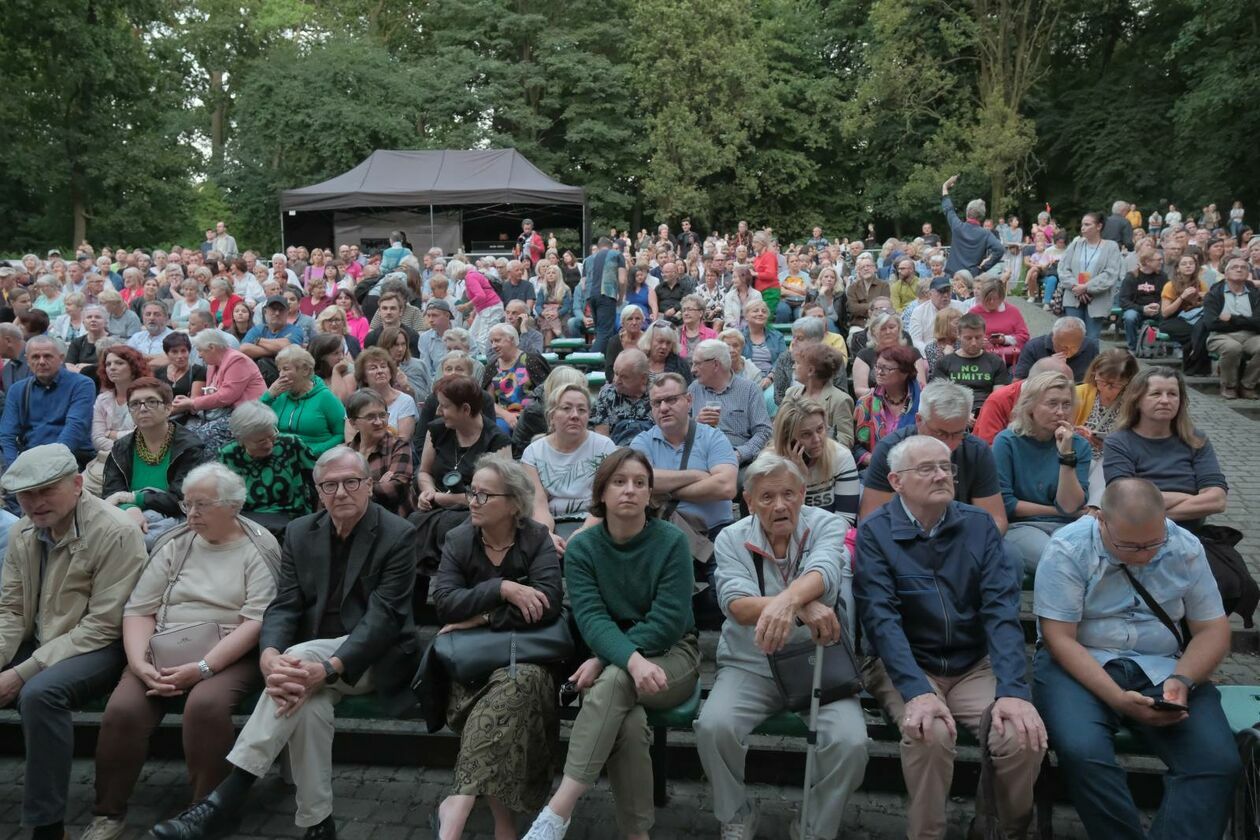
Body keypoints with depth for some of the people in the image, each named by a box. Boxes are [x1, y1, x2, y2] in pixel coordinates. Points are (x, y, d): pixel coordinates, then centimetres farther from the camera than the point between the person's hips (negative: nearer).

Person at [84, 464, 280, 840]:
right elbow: (138, 610, 7)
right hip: (163, 653, 4)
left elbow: (257, 621, -11)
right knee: (122, 709, -23)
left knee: (205, 705, -33)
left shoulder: (260, 549, -1)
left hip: (229, 655, -4)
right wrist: (140, 663, -11)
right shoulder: (174, 544, 11)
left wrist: (202, 667, -20)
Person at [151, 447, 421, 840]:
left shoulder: (397, 536, -10)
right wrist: (270, 656, -25)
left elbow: (383, 617, -18)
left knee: (301, 657, -32)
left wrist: (329, 668, -34)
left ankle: (226, 799, -31)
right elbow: (284, 606, -2)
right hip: (314, 656, 4)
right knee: (306, 698, -31)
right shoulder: (300, 533, 6)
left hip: (374, 659, -4)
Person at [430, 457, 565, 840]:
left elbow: (548, 604, -15)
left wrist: (481, 617, -13)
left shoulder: (537, 539, 0)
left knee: (520, 683, -36)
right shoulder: (458, 540, 6)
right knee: (499, 706, -32)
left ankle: (459, 804, -36)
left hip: (526, 654, -1)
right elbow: (445, 602, -9)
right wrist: (502, 589, -20)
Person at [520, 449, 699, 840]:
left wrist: (607, 661, -23)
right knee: (628, 723, -33)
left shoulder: (672, 542, -7)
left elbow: (668, 620, -14)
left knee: (613, 682, -34)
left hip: (670, 655, -2)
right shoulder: (581, 547, -2)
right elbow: (591, 617, -15)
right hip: (611, 657, 2)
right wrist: (632, 660, -36)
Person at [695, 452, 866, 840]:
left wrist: (785, 600, -50)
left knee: (850, 742, -25)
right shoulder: (731, 539, -1)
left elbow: (822, 572, -26)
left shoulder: (827, 526, -4)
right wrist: (803, 606, -35)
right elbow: (736, 605, -17)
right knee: (713, 728, -24)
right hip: (750, 665, 1)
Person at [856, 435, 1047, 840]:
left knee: (1023, 735, -21)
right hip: (905, 667, -3)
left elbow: (1001, 610, -8)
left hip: (975, 666, 3)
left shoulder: (979, 525, 1)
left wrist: (1013, 690, -23)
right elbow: (881, 619, -17)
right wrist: (917, 691, -31)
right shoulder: (874, 533, -7)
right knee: (929, 733, -31)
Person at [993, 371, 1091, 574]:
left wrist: (1066, 454, -13)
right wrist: (1056, 511, -1)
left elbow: (1070, 507, -5)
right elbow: (1004, 504, -6)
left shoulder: (1079, 445, 6)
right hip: (1017, 526, -3)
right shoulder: (1007, 442, -2)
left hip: (1065, 527, 3)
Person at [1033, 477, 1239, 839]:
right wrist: (1117, 698, -25)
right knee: (1083, 753, -32)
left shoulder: (1185, 548, 1)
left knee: (1219, 763, -23)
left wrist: (1182, 680, -15)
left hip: (1162, 668, 3)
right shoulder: (1068, 549, -11)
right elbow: (1060, 638, -13)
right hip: (1080, 665, -3)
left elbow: (1213, 629, 5)